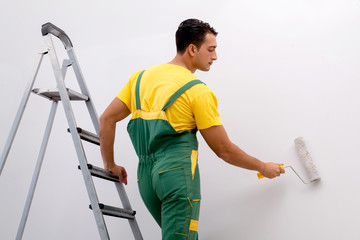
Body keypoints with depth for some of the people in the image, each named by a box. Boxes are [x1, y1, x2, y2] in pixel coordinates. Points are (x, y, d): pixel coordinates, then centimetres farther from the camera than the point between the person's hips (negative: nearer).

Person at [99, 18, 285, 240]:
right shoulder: (198, 91, -3)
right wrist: (263, 167, 15)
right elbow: (224, 150, 1)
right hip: (178, 170, -7)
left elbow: (107, 119, 11)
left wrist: (110, 165, 21)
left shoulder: (141, 77, 14)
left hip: (145, 173, 7)